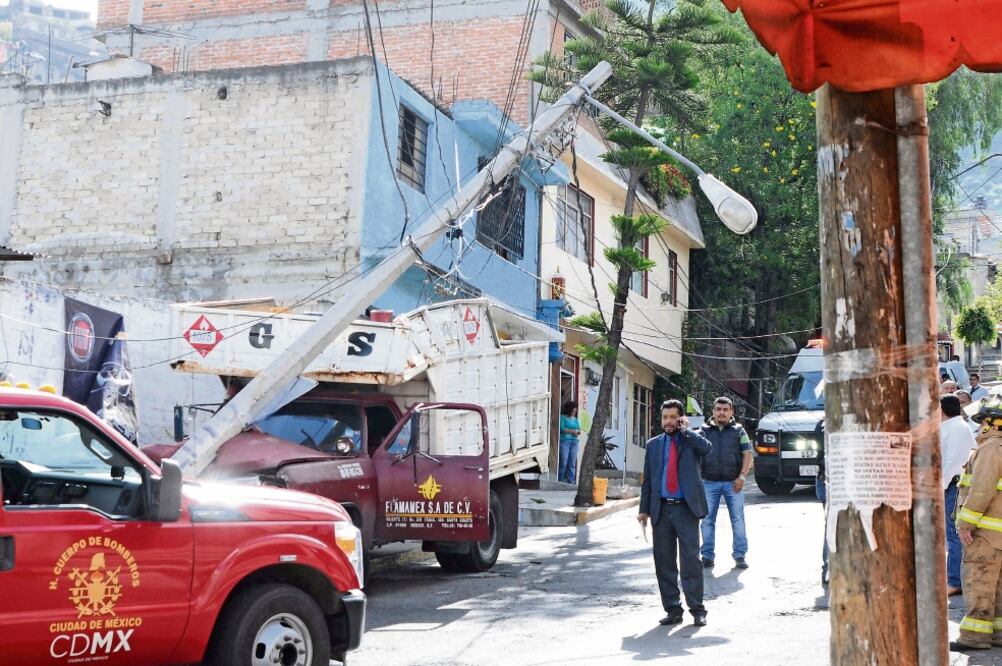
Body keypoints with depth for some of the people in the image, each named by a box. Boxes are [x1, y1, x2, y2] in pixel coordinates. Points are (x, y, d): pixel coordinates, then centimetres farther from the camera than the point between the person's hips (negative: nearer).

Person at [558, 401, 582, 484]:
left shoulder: (575, 419, 20)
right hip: (564, 440, -5)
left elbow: (578, 429, 18)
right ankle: (561, 480, -2)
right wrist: (572, 431, -14)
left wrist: (578, 432, -5)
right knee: (564, 462, -9)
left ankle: (571, 480, 4)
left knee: (572, 463, 1)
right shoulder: (563, 417, 2)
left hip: (574, 441, 6)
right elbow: (561, 428, -9)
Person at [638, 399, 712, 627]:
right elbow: (647, 480, 12)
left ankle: (697, 610, 3)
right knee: (664, 562, 5)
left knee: (691, 560, -4)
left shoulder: (691, 439, 5)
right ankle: (672, 609, 14)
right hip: (661, 510, 3)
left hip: (686, 508, -3)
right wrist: (644, 509, 6)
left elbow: (706, 447, -20)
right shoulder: (653, 444, 12)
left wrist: (685, 430, -9)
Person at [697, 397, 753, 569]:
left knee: (738, 519, -1)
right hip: (709, 482, 1)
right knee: (707, 520, 2)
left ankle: (739, 555, 6)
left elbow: (747, 455, 4)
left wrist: (742, 477, -7)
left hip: (733, 483, -1)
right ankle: (707, 555, 9)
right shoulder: (703, 431, 9)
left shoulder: (738, 431, 8)